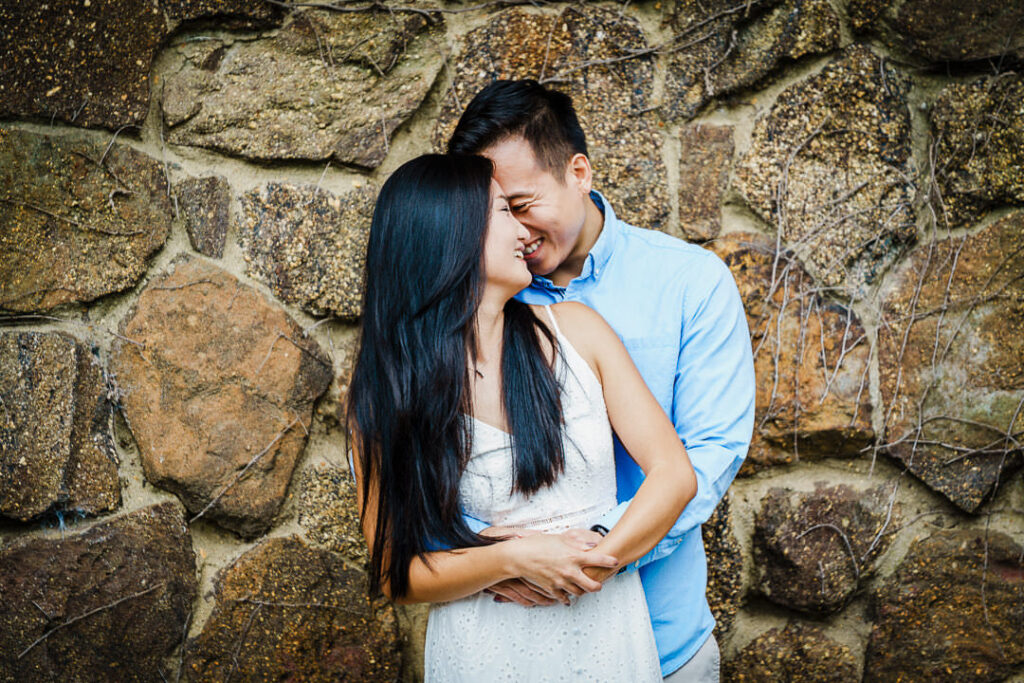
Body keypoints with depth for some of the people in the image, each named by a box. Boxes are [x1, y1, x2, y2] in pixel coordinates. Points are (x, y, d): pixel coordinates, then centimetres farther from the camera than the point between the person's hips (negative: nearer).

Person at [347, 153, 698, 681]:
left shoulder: (574, 330, -4)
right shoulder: (385, 390, -10)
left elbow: (675, 472, -6)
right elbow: (394, 574, -8)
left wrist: (597, 560, -20)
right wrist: (511, 558, -23)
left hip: (608, 636, 2)